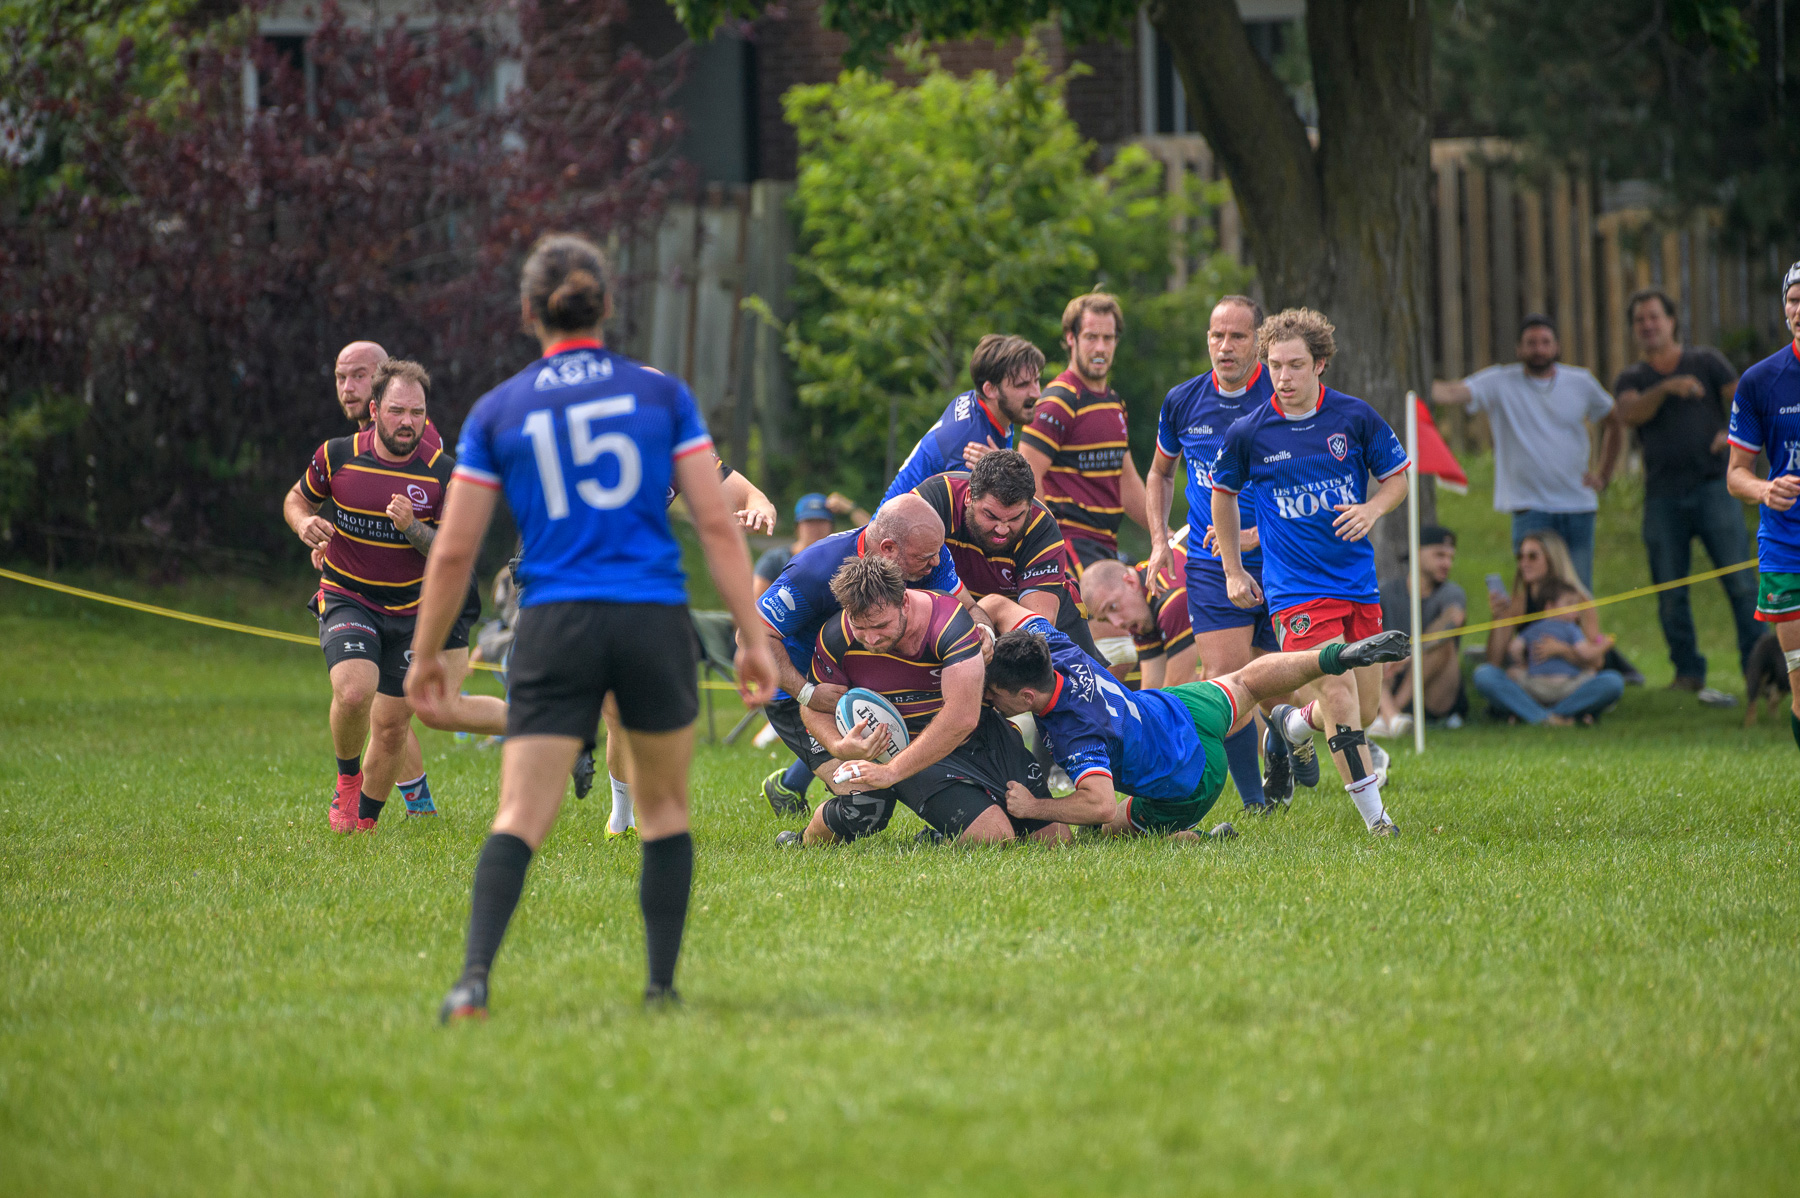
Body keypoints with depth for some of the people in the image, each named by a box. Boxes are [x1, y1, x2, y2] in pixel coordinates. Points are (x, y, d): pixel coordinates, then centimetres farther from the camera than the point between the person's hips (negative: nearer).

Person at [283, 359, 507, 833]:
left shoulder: (442, 473, -11)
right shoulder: (336, 456, -9)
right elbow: (298, 499, 10)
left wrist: (412, 528, -28)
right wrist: (305, 523, -13)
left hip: (411, 608, 1)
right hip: (347, 601, -1)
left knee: (392, 724, 3)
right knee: (354, 690, -28)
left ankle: (364, 816, 27)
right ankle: (348, 779, 1)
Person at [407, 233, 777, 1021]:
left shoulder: (498, 412, 4)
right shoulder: (661, 395, 5)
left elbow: (454, 551, 5)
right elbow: (717, 525, 1)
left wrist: (427, 655, 16)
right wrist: (753, 639, 4)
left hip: (554, 630, 0)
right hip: (654, 623, 1)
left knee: (520, 819, -5)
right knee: (665, 809, 17)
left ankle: (474, 978, -24)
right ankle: (662, 988, 15)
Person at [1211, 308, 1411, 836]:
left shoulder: (1354, 416, -3)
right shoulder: (1248, 432, -6)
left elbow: (1397, 476, 10)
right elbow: (1223, 491, 12)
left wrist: (1372, 509, -11)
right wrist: (1233, 570, 13)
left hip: (1358, 580, 3)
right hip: (1297, 588, -3)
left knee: (1364, 710, 9)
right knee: (1339, 691, -19)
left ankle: (1296, 726, 43)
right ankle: (1374, 817, -12)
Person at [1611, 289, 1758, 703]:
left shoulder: (1707, 362, 12)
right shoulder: (1632, 379, 14)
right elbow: (1629, 415, -8)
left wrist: (1734, 431, -17)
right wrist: (1666, 388, -24)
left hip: (1712, 486, -2)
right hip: (1663, 494, 2)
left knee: (1740, 580, -10)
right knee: (1670, 593, 1)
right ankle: (1688, 673, 10)